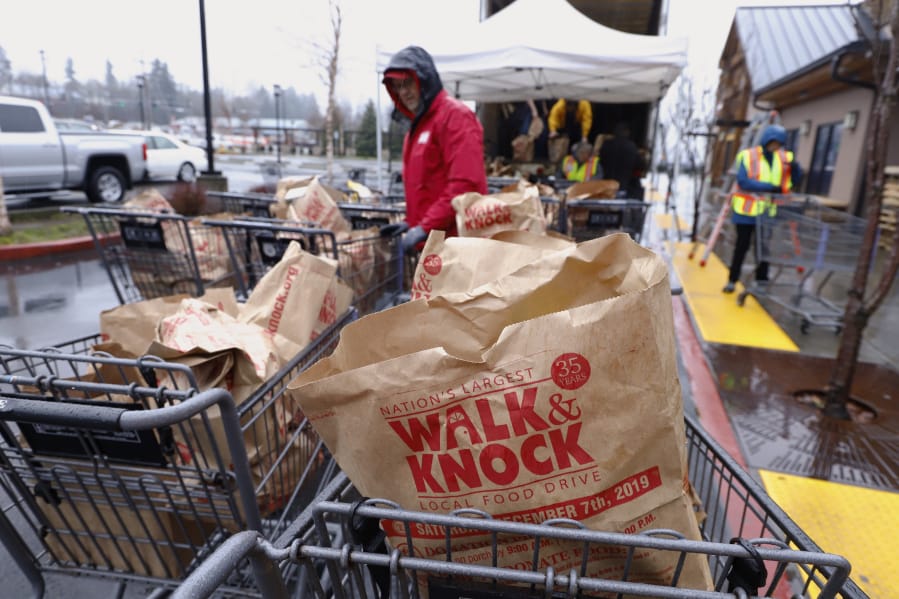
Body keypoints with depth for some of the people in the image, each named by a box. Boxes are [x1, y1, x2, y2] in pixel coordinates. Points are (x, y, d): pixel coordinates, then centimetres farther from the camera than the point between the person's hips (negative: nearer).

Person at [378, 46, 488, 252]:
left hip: (454, 239, -9)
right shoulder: (419, 124, 21)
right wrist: (411, 222, 11)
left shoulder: (455, 115, -9)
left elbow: (465, 183, -20)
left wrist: (426, 227, -20)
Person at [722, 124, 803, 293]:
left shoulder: (785, 158, 7)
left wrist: (795, 167, -16)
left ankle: (762, 280, 18)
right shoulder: (748, 156, -7)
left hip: (768, 211, 4)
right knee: (742, 245, 2)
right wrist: (770, 187, -21)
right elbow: (743, 181, -17)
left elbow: (795, 181, 4)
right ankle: (732, 280, 11)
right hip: (746, 210, -4)